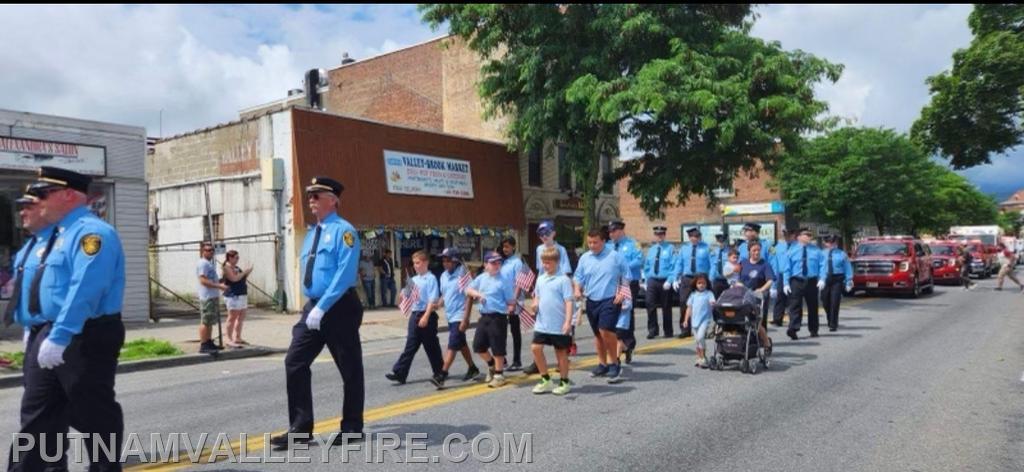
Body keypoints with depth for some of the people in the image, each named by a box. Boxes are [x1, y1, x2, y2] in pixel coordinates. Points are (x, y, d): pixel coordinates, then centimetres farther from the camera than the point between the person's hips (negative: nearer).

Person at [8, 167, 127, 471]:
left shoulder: (91, 232, -15)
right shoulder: (49, 235, 16)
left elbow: (84, 289, -26)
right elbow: (38, 286, 23)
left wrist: (59, 337, -29)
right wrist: (34, 330, 18)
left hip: (83, 340, -9)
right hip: (44, 338, 9)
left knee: (94, 415, 4)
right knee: (36, 417, 14)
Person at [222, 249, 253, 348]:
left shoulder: (236, 267, 18)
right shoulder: (227, 268, -8)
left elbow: (242, 279, 24)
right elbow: (234, 278, -21)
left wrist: (248, 273, 8)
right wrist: (244, 272, -13)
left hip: (242, 295, 9)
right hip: (233, 296, -9)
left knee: (241, 318, 11)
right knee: (232, 318, -6)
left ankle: (238, 338, 18)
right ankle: (229, 339, -3)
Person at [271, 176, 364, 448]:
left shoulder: (343, 231, -10)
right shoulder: (311, 234, 16)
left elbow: (344, 275, -20)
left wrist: (322, 308, -23)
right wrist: (313, 306, 15)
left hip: (339, 308, -8)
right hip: (312, 307, 8)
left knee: (350, 369, 5)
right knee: (295, 362, 0)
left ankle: (352, 429, 18)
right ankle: (300, 429, 8)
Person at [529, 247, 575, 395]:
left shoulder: (563, 279, -11)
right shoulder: (540, 279, 9)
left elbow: (568, 301, -14)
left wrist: (568, 321, -21)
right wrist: (535, 304, -2)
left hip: (559, 325, -6)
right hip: (542, 323, 6)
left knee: (561, 352, 7)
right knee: (536, 348, 1)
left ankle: (564, 382, 22)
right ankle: (546, 380, 16)